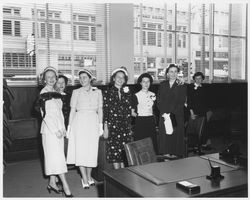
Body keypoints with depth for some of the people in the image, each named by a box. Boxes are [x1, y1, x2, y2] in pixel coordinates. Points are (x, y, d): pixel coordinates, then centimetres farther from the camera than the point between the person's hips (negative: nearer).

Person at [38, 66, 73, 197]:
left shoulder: (56, 93, 13)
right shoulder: (44, 93, -8)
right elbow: (45, 114, -13)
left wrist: (63, 128, 9)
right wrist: (56, 130, -15)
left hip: (58, 129, 7)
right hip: (49, 128, -7)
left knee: (55, 156, 10)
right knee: (56, 157, -6)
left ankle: (52, 183, 21)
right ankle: (66, 187, -3)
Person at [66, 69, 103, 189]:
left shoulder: (97, 92, 9)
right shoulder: (76, 92, 5)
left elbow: (100, 110, 9)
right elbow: (72, 110, 4)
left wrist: (101, 124, 2)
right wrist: (69, 126, -1)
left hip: (93, 123, 1)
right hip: (79, 122, -1)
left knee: (92, 150, 3)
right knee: (80, 149, -3)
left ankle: (89, 176, 21)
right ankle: (84, 178, 7)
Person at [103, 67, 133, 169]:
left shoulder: (127, 92, 12)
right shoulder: (108, 92, 3)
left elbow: (129, 110, 12)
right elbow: (105, 110, -1)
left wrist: (129, 127, 9)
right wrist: (105, 127, -7)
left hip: (125, 126, 3)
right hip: (112, 125, -3)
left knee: (124, 152, 2)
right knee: (114, 152, -4)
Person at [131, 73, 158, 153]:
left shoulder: (153, 95, 10)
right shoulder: (136, 96, -1)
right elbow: (132, 112, 1)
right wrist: (136, 114, -13)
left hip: (151, 121, 4)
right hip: (140, 121, -3)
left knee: (152, 143, 3)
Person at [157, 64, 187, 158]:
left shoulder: (182, 86, 2)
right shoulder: (162, 85, 10)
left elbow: (181, 102, -5)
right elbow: (159, 100, 6)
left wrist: (171, 113, -14)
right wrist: (163, 112, -8)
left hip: (177, 116, -2)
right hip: (164, 115, 2)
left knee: (176, 135, -1)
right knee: (164, 135, 2)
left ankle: (175, 154, 9)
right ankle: (166, 154, 11)